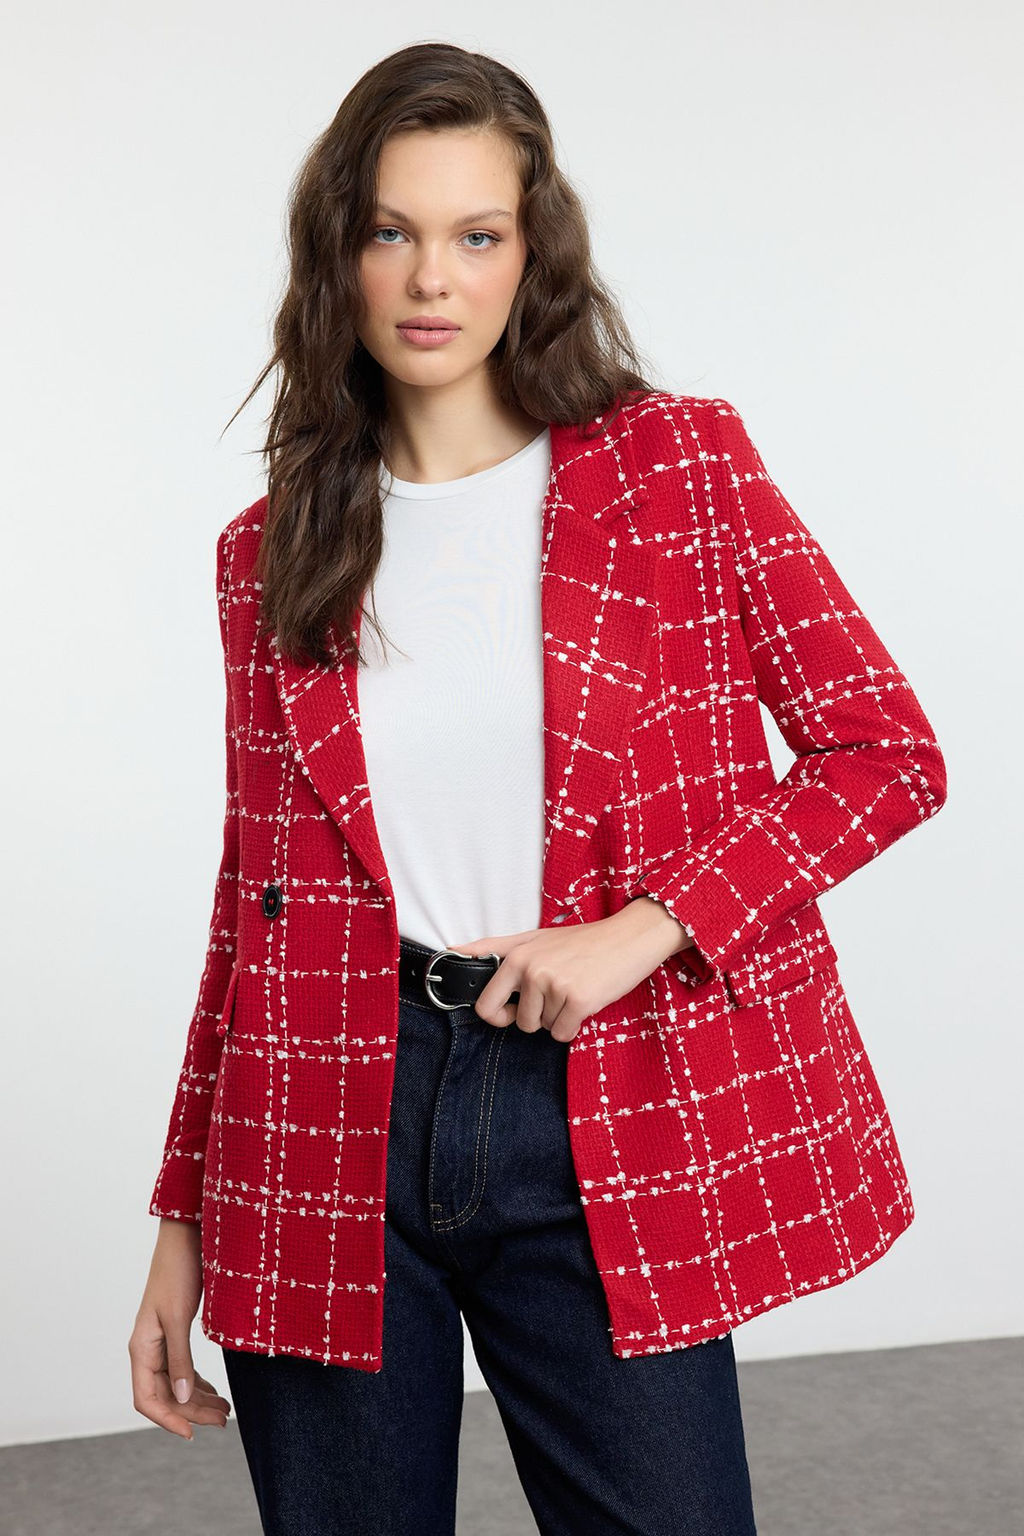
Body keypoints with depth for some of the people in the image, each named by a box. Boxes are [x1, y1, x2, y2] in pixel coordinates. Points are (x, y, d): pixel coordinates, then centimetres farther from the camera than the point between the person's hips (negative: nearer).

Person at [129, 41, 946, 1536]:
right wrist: (182, 1225, 9)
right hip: (334, 1131, 2)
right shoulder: (272, 553, 7)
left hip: (606, 1120, -1)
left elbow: (890, 752, -1)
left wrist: (644, 928, -12)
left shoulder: (681, 463, 1)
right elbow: (252, 900, 10)